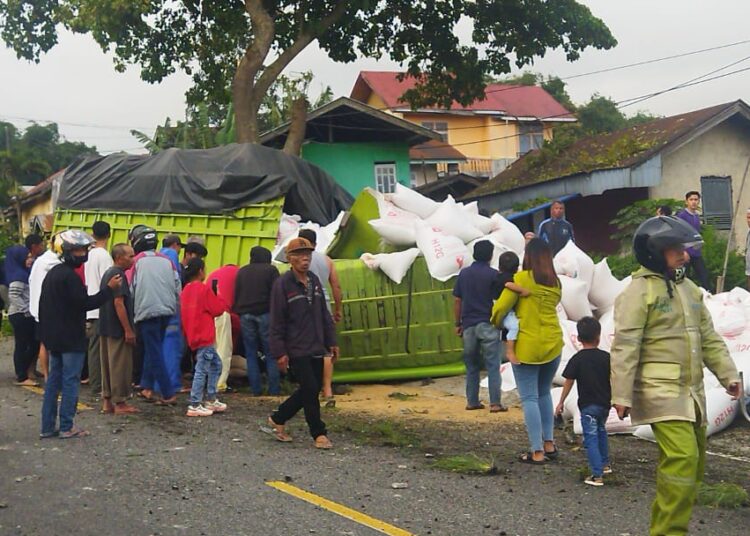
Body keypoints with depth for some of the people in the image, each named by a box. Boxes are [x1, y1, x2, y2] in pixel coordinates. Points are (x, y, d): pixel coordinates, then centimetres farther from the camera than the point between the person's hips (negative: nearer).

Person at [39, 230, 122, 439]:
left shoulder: (52, 273, 14)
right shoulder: (69, 276, -17)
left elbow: (44, 305, 19)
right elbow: (85, 303, -22)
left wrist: (46, 332, 23)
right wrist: (109, 288, -19)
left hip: (53, 337, 9)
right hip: (71, 338, -9)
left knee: (54, 380, 11)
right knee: (70, 381, -3)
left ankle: (47, 427, 12)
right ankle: (67, 427, -2)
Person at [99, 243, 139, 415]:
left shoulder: (107, 273, 15)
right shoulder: (118, 275, -16)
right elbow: (119, 303, -22)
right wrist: (128, 330, -20)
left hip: (106, 328, 10)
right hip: (118, 329, -10)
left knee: (108, 365, 13)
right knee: (120, 366, -3)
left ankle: (107, 402, 17)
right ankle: (120, 403, 1)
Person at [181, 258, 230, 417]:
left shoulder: (186, 290, 13)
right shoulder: (204, 289, -12)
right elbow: (217, 309, -8)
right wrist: (222, 301, 10)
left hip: (194, 336, 9)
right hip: (204, 336, -9)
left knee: (216, 364, 18)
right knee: (202, 370, -7)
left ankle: (211, 400, 19)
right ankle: (194, 406, -9)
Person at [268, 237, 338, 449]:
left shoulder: (314, 281, 11)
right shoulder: (282, 284, -9)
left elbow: (324, 314, 17)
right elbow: (277, 322, -10)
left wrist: (331, 342, 13)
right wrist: (279, 352, -14)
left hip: (316, 349, 7)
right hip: (296, 350, -7)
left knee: (311, 390, 10)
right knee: (311, 389, -7)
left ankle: (277, 419, 27)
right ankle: (319, 434, 6)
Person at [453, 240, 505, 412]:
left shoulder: (464, 273, 6)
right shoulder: (493, 274, -6)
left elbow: (457, 301, 7)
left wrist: (458, 324, 13)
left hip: (469, 325, 4)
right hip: (488, 325, -4)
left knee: (471, 365, 13)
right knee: (493, 366, 0)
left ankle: (472, 401, 15)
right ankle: (495, 403, -2)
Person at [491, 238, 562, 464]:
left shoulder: (521, 278, -11)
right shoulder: (555, 283, 5)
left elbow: (501, 307, -11)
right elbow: (551, 306, 9)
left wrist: (496, 323, 9)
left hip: (527, 347, -5)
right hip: (552, 345, 5)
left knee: (529, 398, 0)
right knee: (544, 393, 21)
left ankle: (537, 452, -1)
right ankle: (549, 444, 23)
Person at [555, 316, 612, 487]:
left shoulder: (577, 359, -10)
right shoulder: (606, 357, -3)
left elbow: (568, 382, -7)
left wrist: (561, 402, 3)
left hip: (587, 406, -4)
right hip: (604, 404, 4)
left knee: (591, 439, -1)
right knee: (601, 431, 28)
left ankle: (597, 475, -7)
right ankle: (605, 464, 38)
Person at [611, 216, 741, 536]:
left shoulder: (688, 288, 15)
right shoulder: (640, 290, -10)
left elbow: (708, 337, 21)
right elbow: (625, 346, -14)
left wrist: (727, 373, 14)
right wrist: (621, 395, -17)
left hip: (691, 391, 9)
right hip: (661, 391, -9)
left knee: (694, 461, 12)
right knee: (682, 458, -18)